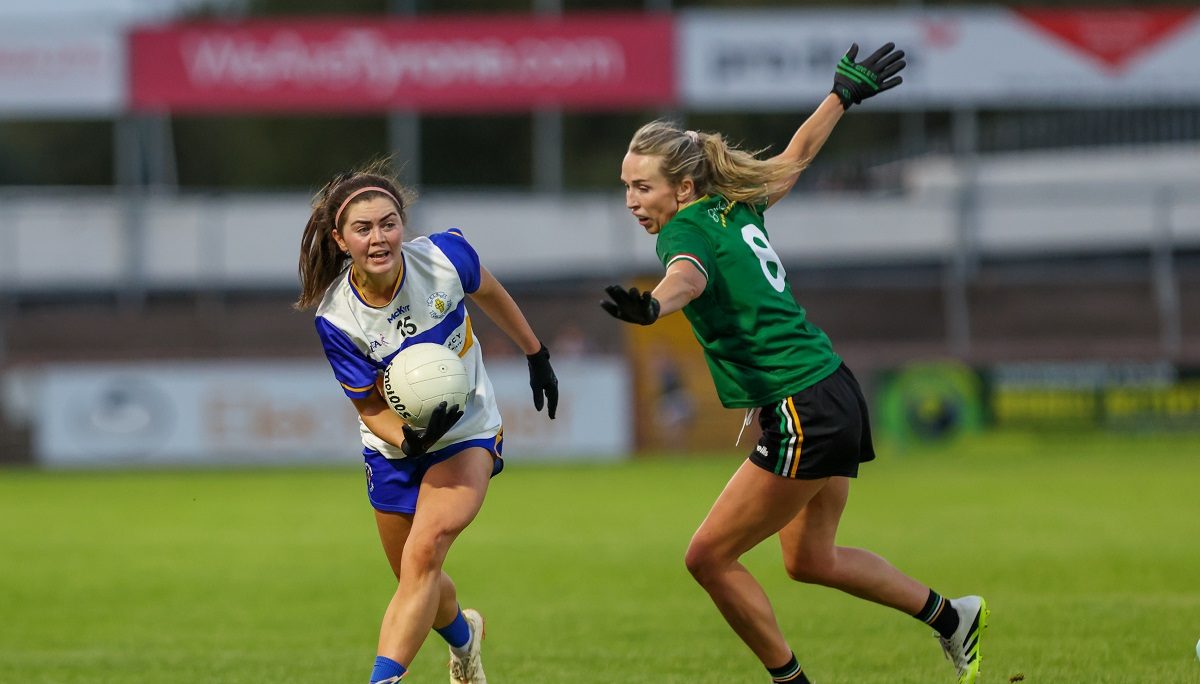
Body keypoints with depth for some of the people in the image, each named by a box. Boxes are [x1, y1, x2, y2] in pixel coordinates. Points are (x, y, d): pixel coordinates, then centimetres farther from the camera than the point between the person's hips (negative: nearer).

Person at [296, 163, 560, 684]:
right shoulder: (335, 318, -23)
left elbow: (490, 295, 3)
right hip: (395, 446, 2)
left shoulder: (445, 256, -22)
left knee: (423, 553, -24)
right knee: (416, 580, 17)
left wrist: (536, 355, 16)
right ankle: (463, 636, 52)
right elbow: (371, 408, -14)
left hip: (468, 436, -2)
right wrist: (409, 437, -36)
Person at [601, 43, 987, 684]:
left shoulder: (687, 230, -15)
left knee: (709, 557, -4)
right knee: (810, 559, 24)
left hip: (802, 415, -10)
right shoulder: (737, 207, 9)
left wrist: (651, 306, -62)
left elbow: (686, 278, -40)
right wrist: (844, 95, 42)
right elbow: (796, 155, 26)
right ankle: (951, 616, 34)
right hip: (834, 398, 10)